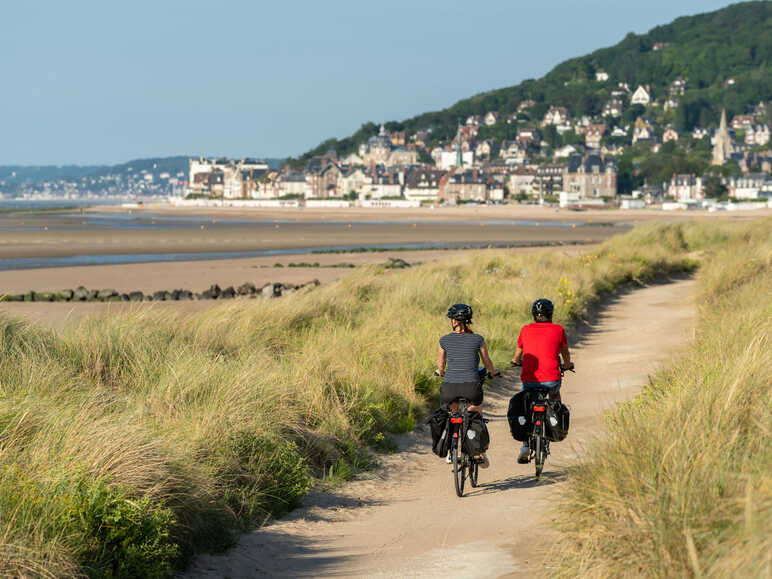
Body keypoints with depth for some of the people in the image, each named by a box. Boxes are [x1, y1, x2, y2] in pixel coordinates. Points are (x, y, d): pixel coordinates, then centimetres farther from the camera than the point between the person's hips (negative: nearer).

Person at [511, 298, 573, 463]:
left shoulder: (526, 330, 8)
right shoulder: (558, 330, 5)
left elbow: (517, 355, 21)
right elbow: (565, 354, 20)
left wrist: (517, 362, 44)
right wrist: (567, 365, 42)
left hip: (529, 380, 1)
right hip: (551, 378, -1)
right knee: (555, 394, 34)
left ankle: (525, 447, 4)